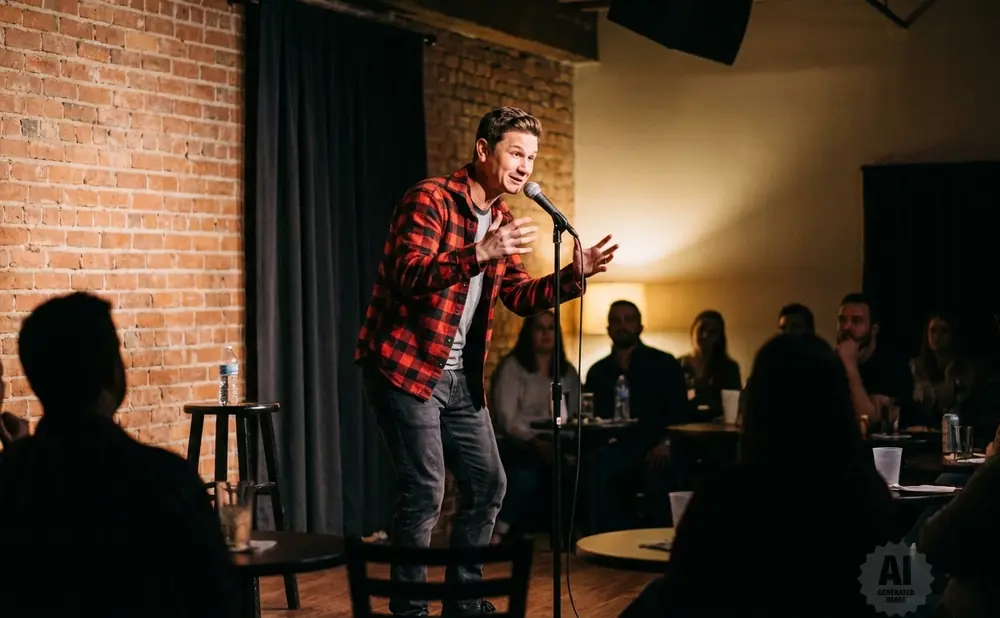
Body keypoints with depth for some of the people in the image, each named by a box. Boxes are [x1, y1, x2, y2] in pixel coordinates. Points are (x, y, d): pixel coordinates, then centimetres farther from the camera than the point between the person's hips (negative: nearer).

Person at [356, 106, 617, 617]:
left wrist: (576, 273, 0)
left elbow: (522, 298, 15)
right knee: (425, 492, -9)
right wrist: (481, 254, -37)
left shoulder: (501, 217, 12)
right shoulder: (429, 199, -14)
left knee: (487, 484, 11)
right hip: (405, 366, -9)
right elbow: (408, 278, -27)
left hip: (460, 376, 9)